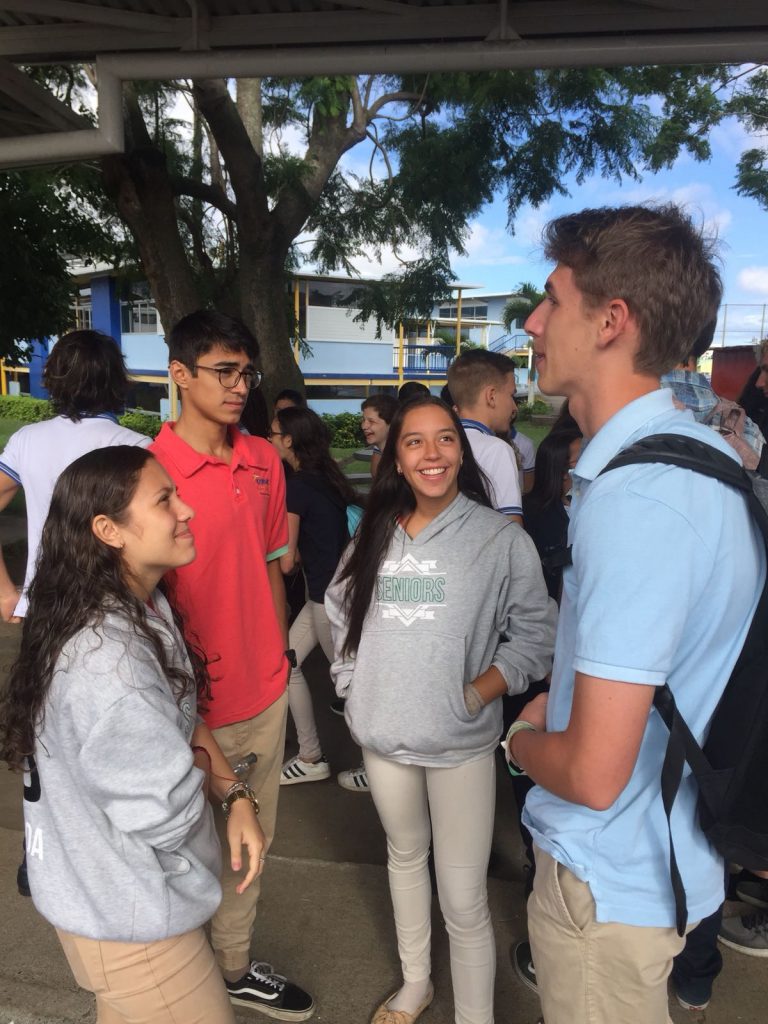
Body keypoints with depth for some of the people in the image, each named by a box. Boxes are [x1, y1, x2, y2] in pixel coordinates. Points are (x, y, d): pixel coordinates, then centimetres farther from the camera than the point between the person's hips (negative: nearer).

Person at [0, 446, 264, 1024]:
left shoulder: (144, 606, -4)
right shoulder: (108, 662, -36)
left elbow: (185, 715, 4)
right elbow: (169, 814, -29)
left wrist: (237, 797, -8)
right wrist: (220, 779, -8)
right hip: (127, 917, -8)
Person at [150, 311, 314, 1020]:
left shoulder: (264, 460, 1)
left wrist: (281, 650, 12)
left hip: (266, 692, 6)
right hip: (198, 706, -6)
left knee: (252, 841, 22)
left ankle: (235, 967, 46)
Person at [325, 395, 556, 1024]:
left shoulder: (501, 539, -12)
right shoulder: (373, 536, 3)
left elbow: (535, 635, -9)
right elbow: (340, 613, 14)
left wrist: (473, 695, -17)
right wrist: (353, 688, 6)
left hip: (461, 743, -5)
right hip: (383, 735, 5)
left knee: (464, 899, 1)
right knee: (405, 854, 24)